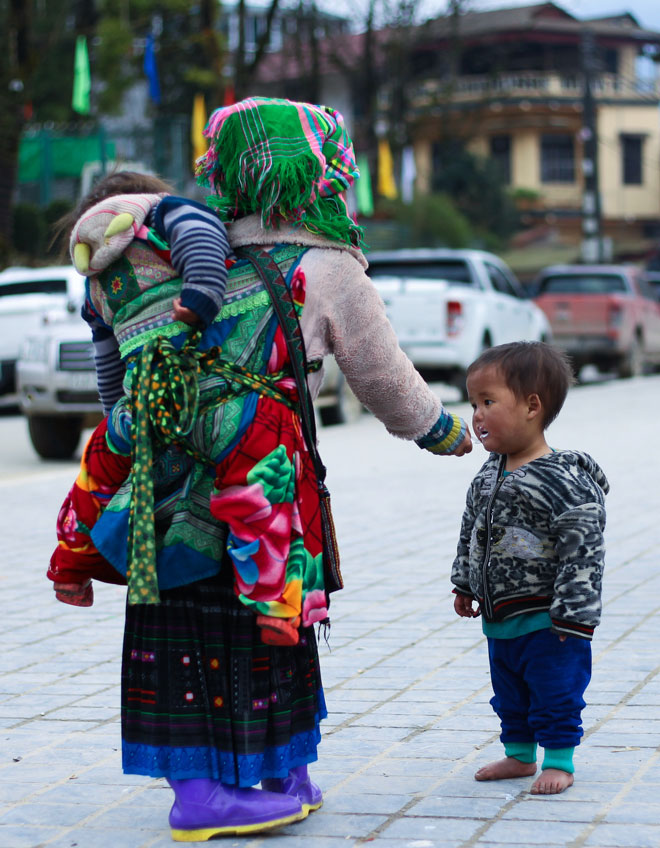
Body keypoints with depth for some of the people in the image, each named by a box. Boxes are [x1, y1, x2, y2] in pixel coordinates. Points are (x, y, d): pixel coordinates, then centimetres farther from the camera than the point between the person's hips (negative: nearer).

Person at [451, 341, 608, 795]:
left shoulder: (565, 481, -21)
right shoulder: (488, 476, 4)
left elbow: (582, 550, -21)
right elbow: (472, 531, 18)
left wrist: (573, 616, -21)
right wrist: (465, 584, 20)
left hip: (547, 621, -8)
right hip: (499, 617, 8)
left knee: (555, 692, 3)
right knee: (510, 694, 19)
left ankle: (559, 760, 17)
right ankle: (520, 754, 33)